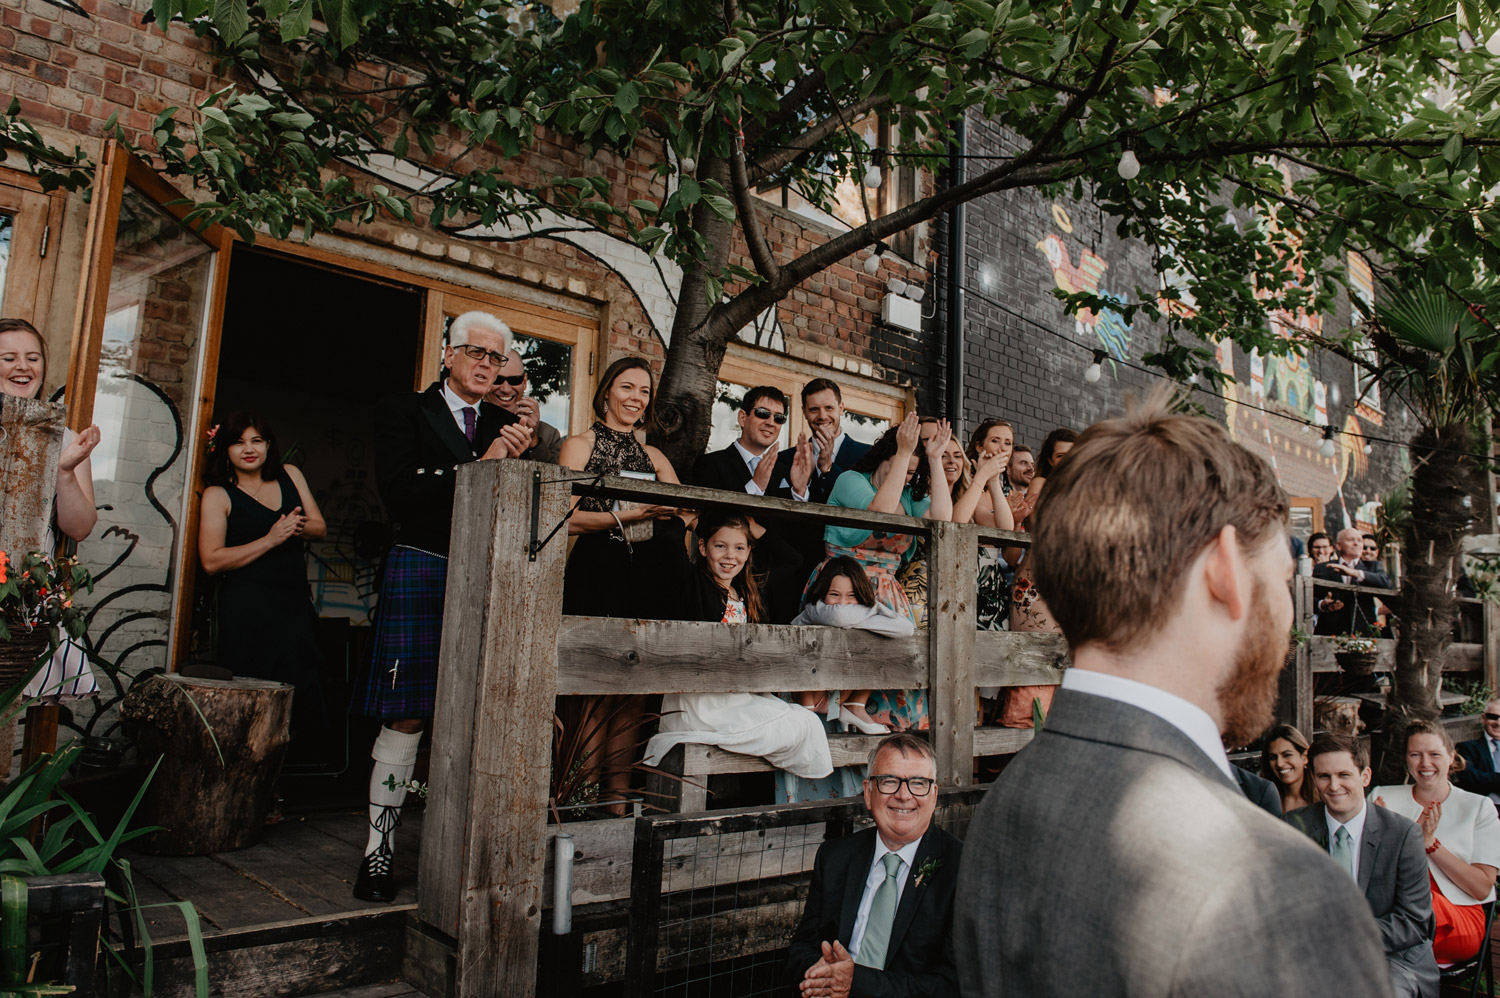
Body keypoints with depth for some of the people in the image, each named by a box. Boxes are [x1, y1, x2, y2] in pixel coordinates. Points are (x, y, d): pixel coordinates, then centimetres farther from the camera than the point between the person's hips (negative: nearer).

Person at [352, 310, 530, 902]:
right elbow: (399, 493, -7)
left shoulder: (506, 425, 18)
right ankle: (378, 850, 8)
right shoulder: (404, 412, 8)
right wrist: (478, 466, -10)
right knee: (406, 719, -3)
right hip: (421, 571, -3)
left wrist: (518, 459, -8)